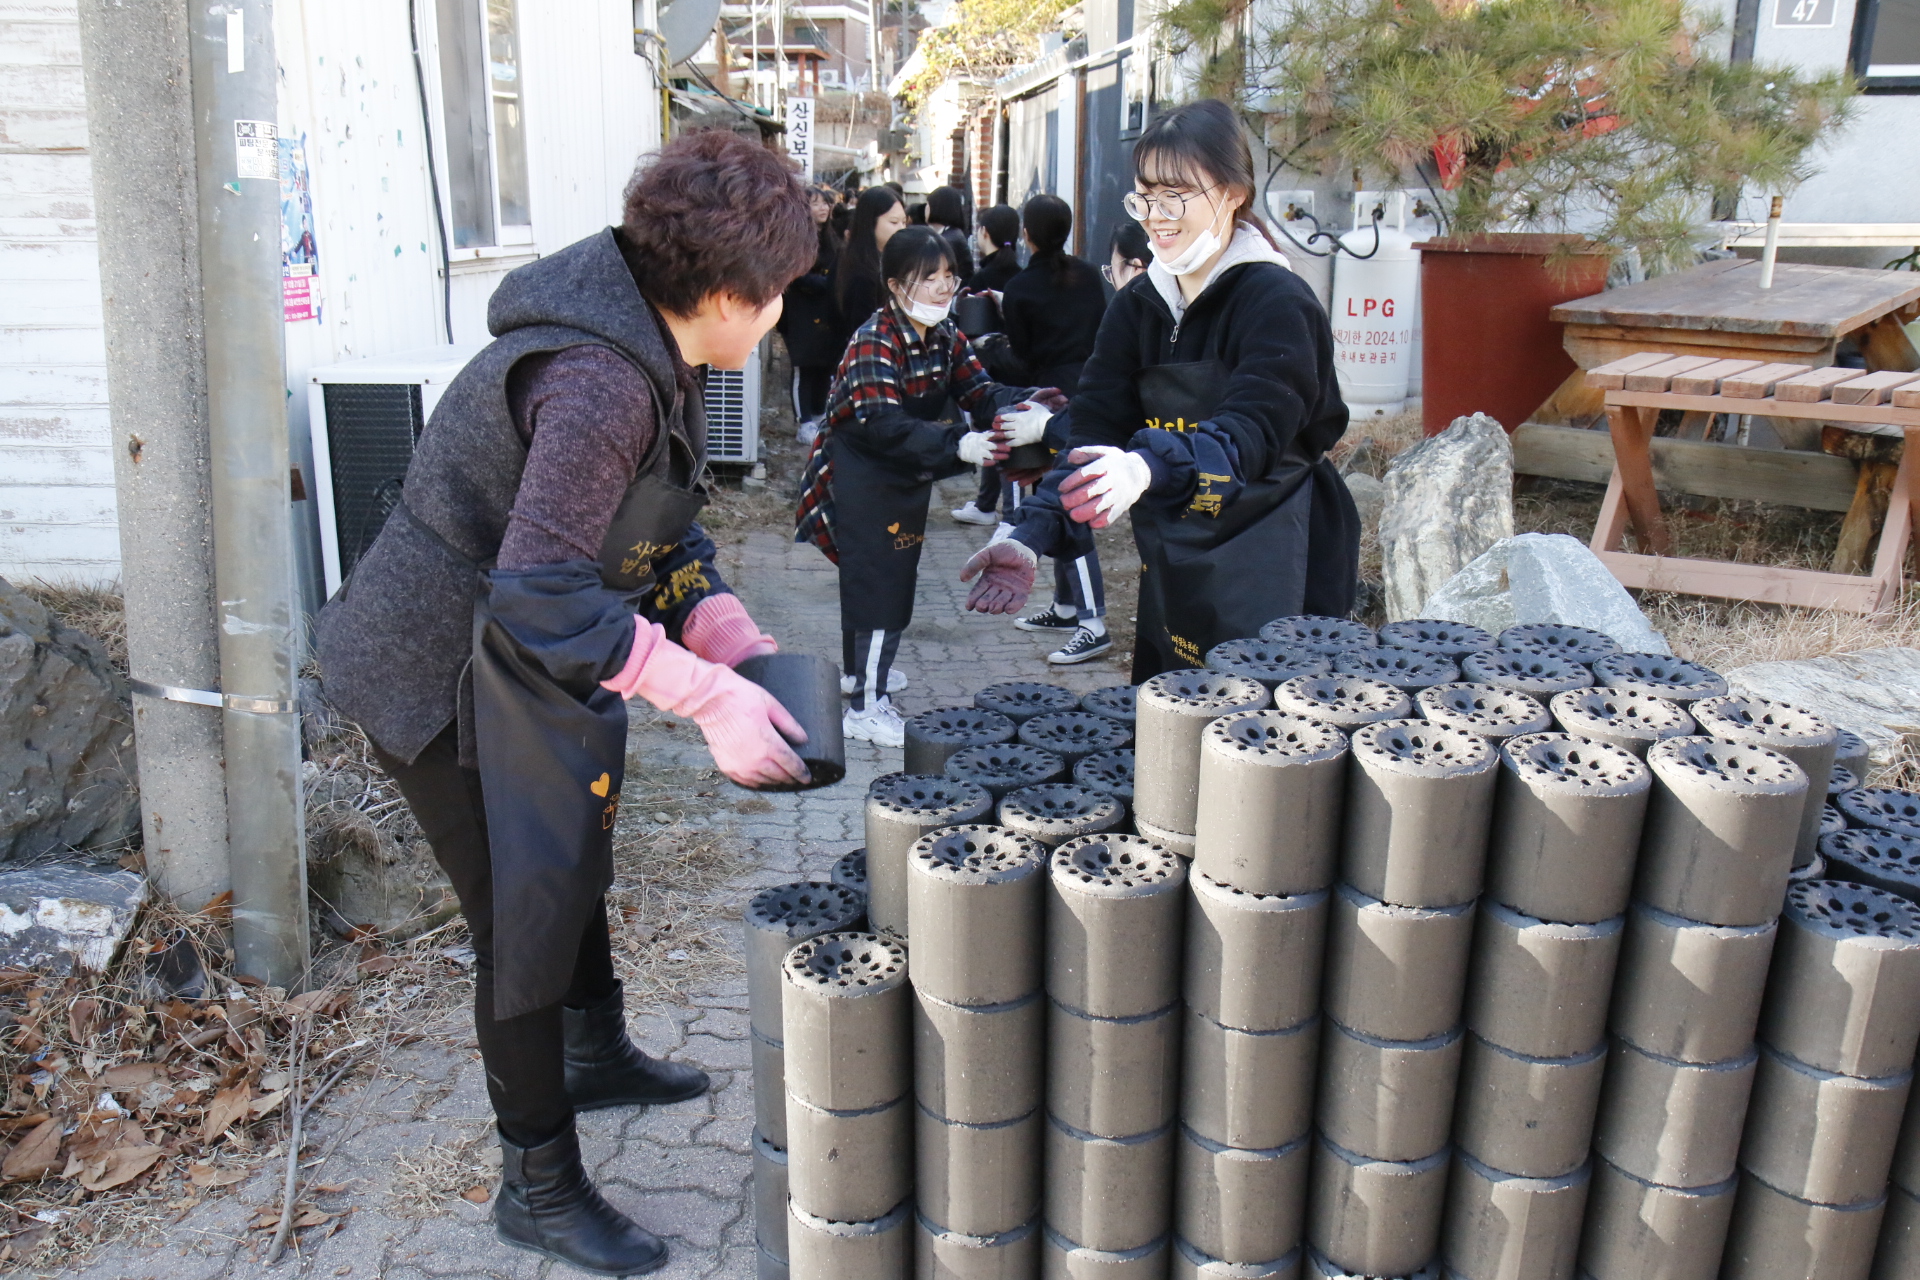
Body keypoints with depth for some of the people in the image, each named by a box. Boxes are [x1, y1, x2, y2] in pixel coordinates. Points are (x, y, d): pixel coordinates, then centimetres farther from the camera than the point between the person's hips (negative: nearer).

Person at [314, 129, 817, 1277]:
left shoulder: (652, 353, 1)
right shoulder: (600, 378, -31)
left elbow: (665, 536, 6)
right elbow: (543, 596, -36)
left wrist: (744, 652, -7)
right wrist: (709, 698, -34)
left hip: (517, 656, 10)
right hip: (445, 675, -10)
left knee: (577, 849, 25)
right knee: (526, 915, 1)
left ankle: (595, 1054, 50)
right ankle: (539, 1186, 21)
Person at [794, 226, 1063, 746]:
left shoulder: (946, 335, -1)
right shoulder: (875, 342, -26)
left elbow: (977, 390, -6)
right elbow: (882, 423, -38)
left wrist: (1020, 403, -29)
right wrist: (958, 445, -49)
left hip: (906, 475, 8)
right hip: (862, 474, -8)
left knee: (871, 575, 22)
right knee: (880, 582, -9)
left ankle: (861, 670, 41)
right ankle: (867, 708, 0)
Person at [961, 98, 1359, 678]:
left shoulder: (1278, 303, -14)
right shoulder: (1137, 305, 5)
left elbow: (1251, 429, -29)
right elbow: (1094, 430, -3)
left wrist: (1148, 468, -48)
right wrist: (1032, 536, -18)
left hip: (1275, 581, -6)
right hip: (1171, 575, 6)